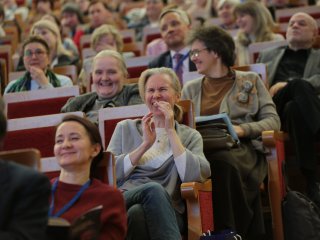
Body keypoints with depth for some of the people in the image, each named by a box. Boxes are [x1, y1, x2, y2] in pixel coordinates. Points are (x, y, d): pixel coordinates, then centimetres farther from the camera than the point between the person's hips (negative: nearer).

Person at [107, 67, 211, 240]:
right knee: (153, 188, -34)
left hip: (164, 211, -1)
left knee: (137, 213, -38)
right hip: (121, 203, 1)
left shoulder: (190, 136, 17)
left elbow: (195, 176, -5)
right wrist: (145, 144, -1)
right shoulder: (125, 128, 22)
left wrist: (171, 131, -1)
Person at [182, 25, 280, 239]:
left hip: (243, 148, -1)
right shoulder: (190, 89, 26)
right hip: (203, 149, 2)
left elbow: (273, 120, 8)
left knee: (223, 161, -41)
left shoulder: (251, 81, 18)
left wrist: (243, 129, -10)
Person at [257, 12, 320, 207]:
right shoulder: (268, 56, 37)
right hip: (272, 110, 1)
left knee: (294, 107, -40)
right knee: (299, 85, -35)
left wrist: (286, 86, -10)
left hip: (299, 109, -1)